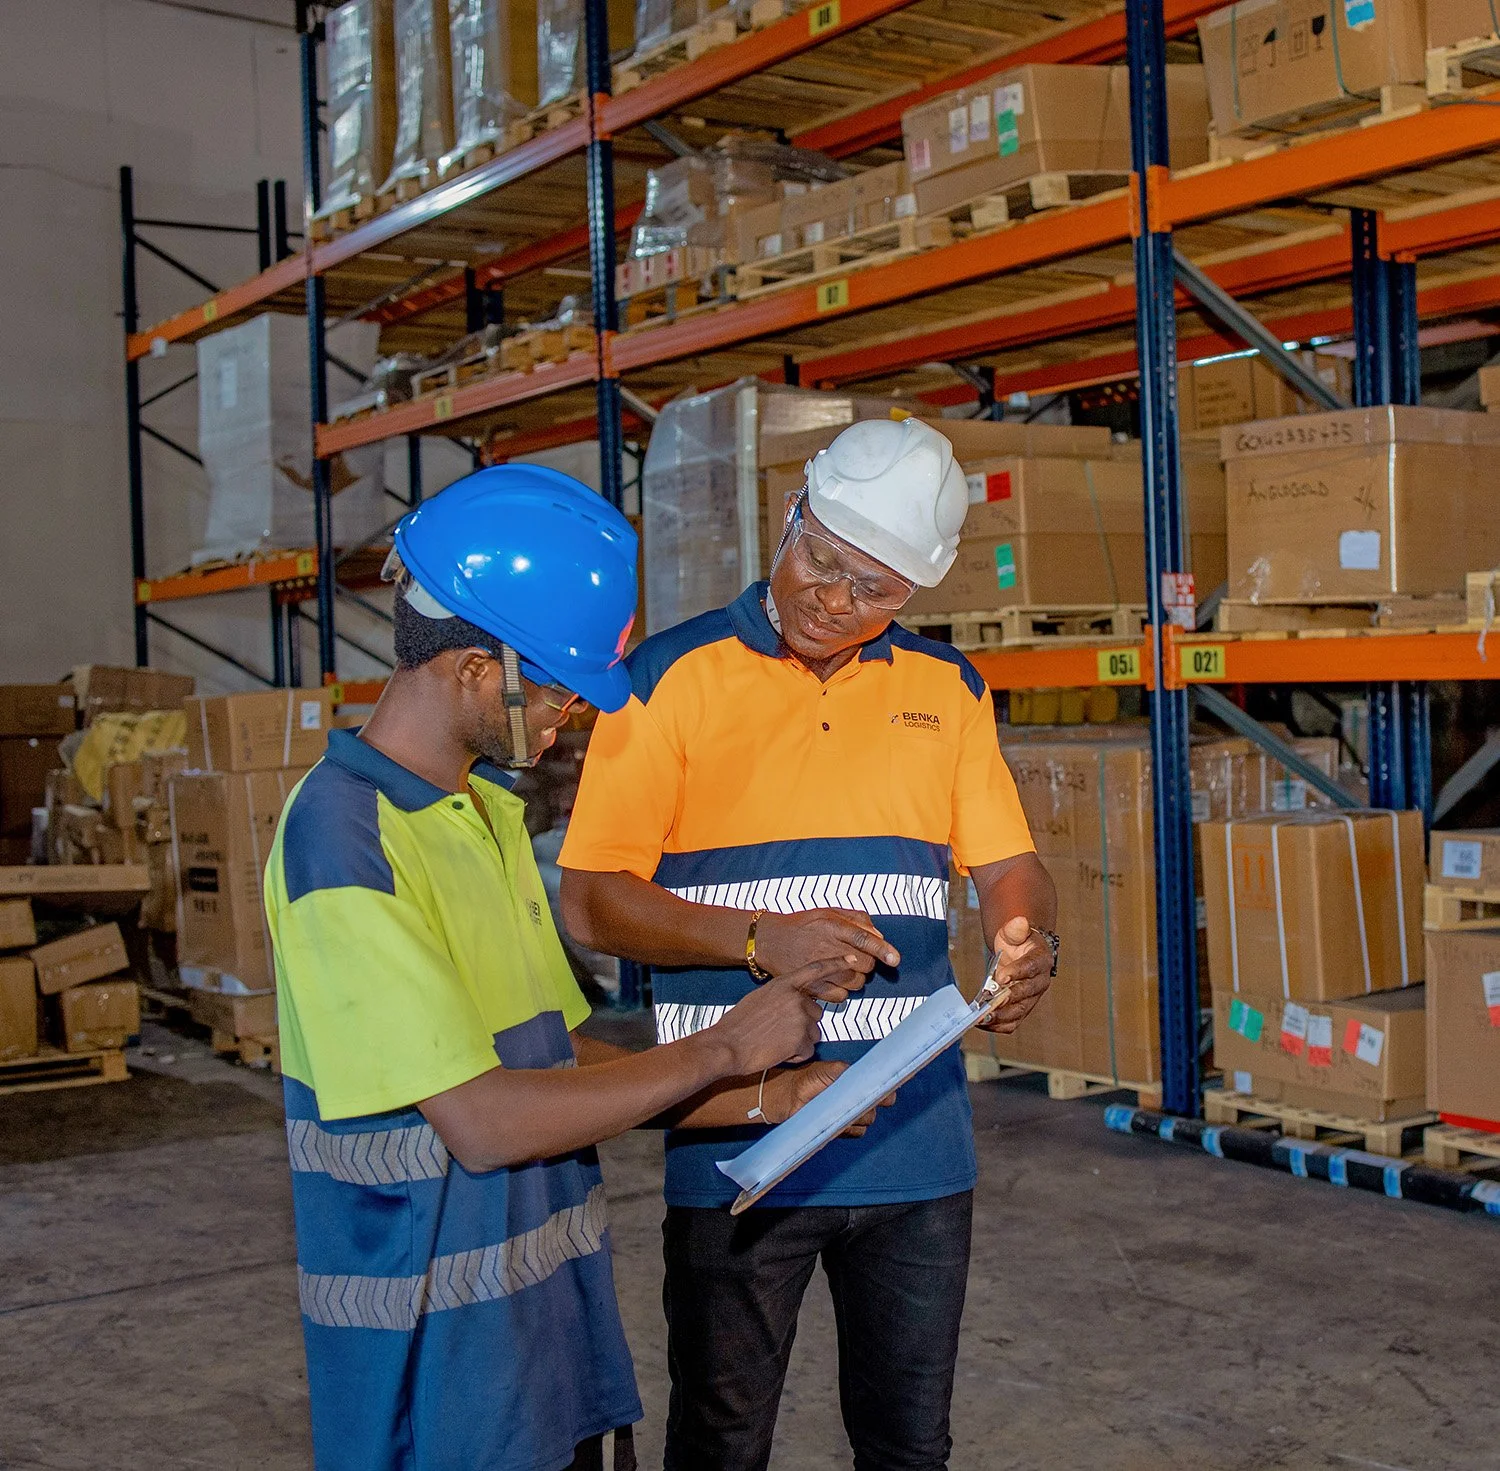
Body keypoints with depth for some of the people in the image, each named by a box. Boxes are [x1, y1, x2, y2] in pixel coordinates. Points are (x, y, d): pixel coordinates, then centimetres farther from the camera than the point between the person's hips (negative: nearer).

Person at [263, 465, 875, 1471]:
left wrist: (772, 1097, 3)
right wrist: (721, 1050, -15)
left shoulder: (490, 808, 9)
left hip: (553, 1312, 8)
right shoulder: (342, 832, -20)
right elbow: (483, 1122, -24)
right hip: (435, 1350, -8)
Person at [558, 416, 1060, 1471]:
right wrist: (760, 939, -21)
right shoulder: (674, 676, -6)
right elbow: (592, 901, -8)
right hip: (736, 1141, -3)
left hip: (917, 1138, 4)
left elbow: (1008, 863, 9)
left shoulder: (948, 689, 7)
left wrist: (1031, 943, -14)